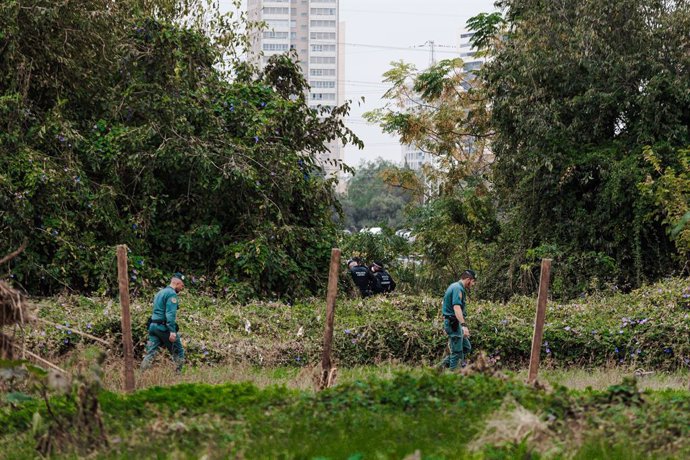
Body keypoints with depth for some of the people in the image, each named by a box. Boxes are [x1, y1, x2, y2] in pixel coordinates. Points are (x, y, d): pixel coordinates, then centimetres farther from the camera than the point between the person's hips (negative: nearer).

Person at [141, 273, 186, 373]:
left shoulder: (160, 292, 20)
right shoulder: (172, 294, -10)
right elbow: (170, 314, -20)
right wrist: (172, 331, -25)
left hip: (153, 326, 8)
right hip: (164, 327, -8)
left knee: (151, 353, 2)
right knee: (178, 352, 3)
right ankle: (178, 374, 1)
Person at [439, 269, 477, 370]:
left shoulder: (456, 286, 16)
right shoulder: (458, 288, -17)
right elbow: (456, 308, -29)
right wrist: (463, 325, -38)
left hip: (453, 323, 10)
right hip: (454, 323, -10)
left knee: (466, 347, 13)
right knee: (457, 351, -6)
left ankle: (444, 365, 12)